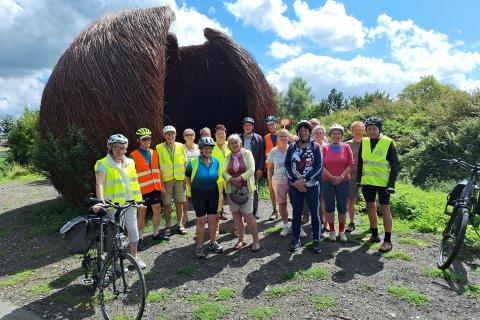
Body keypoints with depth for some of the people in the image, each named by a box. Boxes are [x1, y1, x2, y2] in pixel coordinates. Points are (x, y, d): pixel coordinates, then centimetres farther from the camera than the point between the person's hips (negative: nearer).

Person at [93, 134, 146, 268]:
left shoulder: (130, 162, 9)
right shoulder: (103, 164, -8)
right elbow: (99, 184, -20)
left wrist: (139, 200, 13)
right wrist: (101, 201, -34)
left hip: (130, 203, 5)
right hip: (114, 205, -5)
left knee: (133, 230, 12)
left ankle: (135, 257, 28)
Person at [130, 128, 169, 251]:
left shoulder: (154, 153, 9)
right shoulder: (133, 156, -8)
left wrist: (161, 185, 13)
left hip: (155, 188, 6)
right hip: (142, 190, -5)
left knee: (157, 210, 12)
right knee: (141, 213, 2)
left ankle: (156, 233, 29)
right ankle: (140, 239, 14)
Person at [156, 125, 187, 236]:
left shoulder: (180, 146, 5)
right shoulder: (159, 148, -3)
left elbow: (184, 163, 8)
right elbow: (157, 165, -3)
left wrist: (185, 179, 5)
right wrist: (160, 180, -8)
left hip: (179, 179, 2)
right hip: (166, 180, -2)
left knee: (179, 202, 9)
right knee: (166, 203, 5)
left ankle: (180, 224, 23)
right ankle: (168, 225, 20)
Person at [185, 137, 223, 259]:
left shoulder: (216, 161, -3)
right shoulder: (194, 162, -15)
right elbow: (187, 177, 1)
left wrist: (211, 185, 10)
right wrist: (195, 186, 4)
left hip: (213, 193, 3)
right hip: (198, 194, -3)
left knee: (212, 219, 8)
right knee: (201, 220, 2)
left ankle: (213, 243, 26)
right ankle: (199, 247, 16)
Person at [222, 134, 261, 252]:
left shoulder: (247, 153, -2)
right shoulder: (228, 157, 8)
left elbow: (251, 170, -10)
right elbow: (224, 172, 3)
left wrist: (240, 178, -17)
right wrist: (231, 179, -16)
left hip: (246, 188, -4)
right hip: (232, 189, 4)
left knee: (247, 215, -7)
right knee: (236, 215, 8)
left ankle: (256, 240, 7)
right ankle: (241, 239, 22)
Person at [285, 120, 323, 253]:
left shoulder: (316, 147, 0)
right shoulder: (292, 147, 6)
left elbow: (318, 166, -8)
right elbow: (287, 164, 1)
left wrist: (303, 179, -14)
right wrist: (295, 181, -10)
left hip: (312, 185, -2)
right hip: (295, 185, 2)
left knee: (314, 213, 4)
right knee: (296, 212, 9)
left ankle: (316, 240, 16)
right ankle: (296, 239, 20)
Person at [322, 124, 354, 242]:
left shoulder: (346, 147, 2)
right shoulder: (325, 148, 2)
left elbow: (350, 164, -1)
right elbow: (321, 165, -2)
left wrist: (341, 177, -12)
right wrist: (332, 177, -11)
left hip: (343, 182, 0)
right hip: (328, 182, 0)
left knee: (342, 207, 4)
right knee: (329, 206, 4)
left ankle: (341, 231, 18)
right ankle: (332, 231, 17)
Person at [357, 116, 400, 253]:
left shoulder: (388, 143, -8)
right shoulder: (364, 142, 5)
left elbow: (395, 165, -6)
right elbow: (360, 162, 12)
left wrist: (391, 183, -13)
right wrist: (358, 179, 7)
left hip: (382, 182, -5)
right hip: (367, 181, 5)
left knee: (385, 209, -1)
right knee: (370, 207, 12)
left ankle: (388, 240, 7)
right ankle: (374, 235, 26)